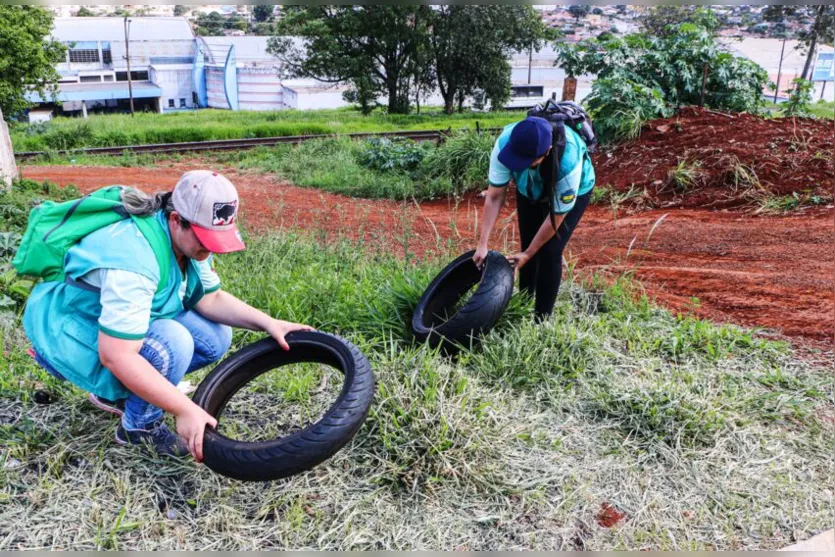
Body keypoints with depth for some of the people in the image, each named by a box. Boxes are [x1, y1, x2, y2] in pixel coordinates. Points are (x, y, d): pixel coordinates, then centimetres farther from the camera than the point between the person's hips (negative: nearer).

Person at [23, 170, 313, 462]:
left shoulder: (187, 236, -10)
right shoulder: (136, 257, -36)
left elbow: (210, 299, -1)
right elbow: (116, 356, -38)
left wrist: (268, 323, -14)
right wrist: (186, 410, -37)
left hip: (121, 322, 8)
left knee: (215, 337, -3)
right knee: (172, 342, -32)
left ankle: (116, 393, 12)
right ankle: (138, 427, -6)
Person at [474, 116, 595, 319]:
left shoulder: (568, 164, -44)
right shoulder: (505, 143, -36)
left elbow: (557, 215, -29)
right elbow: (494, 197, -26)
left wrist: (527, 254, -22)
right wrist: (482, 244, -29)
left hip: (574, 191, -3)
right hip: (530, 189, 4)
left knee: (550, 252, -12)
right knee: (528, 246, 4)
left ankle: (542, 318, 2)